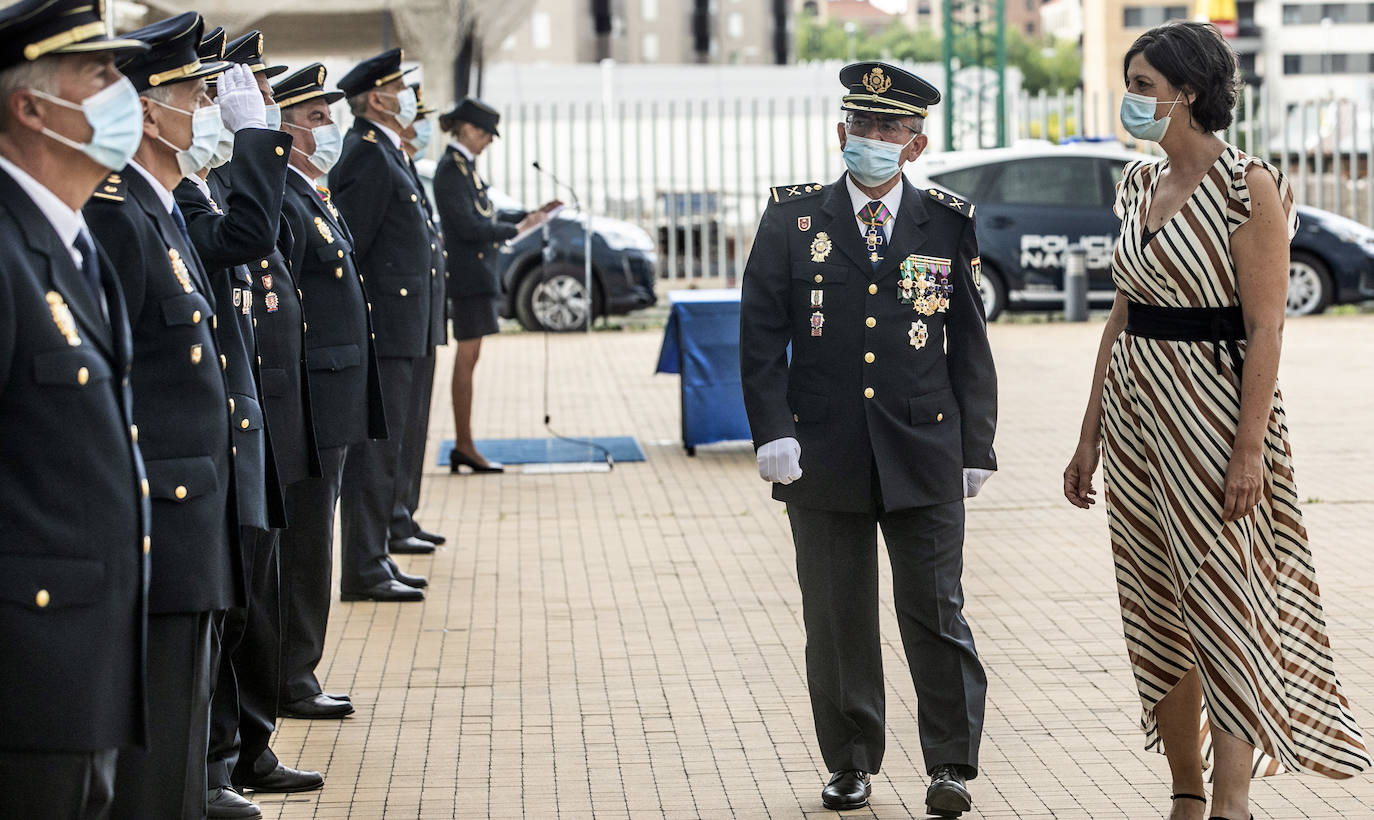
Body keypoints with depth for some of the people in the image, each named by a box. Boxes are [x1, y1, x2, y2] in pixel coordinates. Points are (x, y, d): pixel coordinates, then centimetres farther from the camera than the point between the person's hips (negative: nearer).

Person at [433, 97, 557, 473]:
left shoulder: (464, 167, 16)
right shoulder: (451, 170, -14)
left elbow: (482, 218, 20)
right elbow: (468, 227, -20)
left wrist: (529, 215, 13)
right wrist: (517, 229, -12)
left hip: (475, 273, 10)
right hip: (468, 275, -10)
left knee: (467, 357, 9)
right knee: (468, 356, -7)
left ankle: (462, 446, 11)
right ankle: (465, 446, -5)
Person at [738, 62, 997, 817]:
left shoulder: (948, 225, 5)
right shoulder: (792, 219, 3)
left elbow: (969, 346, 7)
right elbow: (762, 336, 1)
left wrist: (975, 446, 5)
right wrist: (772, 430, -9)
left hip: (923, 452, 0)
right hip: (824, 456, 1)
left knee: (936, 611, 0)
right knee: (836, 618, 8)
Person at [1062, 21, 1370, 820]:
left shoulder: (1248, 185, -11)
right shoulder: (1142, 185, 11)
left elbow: (1265, 326, -14)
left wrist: (1250, 446, -20)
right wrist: (1091, 435, 14)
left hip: (1210, 412, -7)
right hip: (1137, 411, 8)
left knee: (1223, 610, -6)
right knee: (1157, 616, 10)